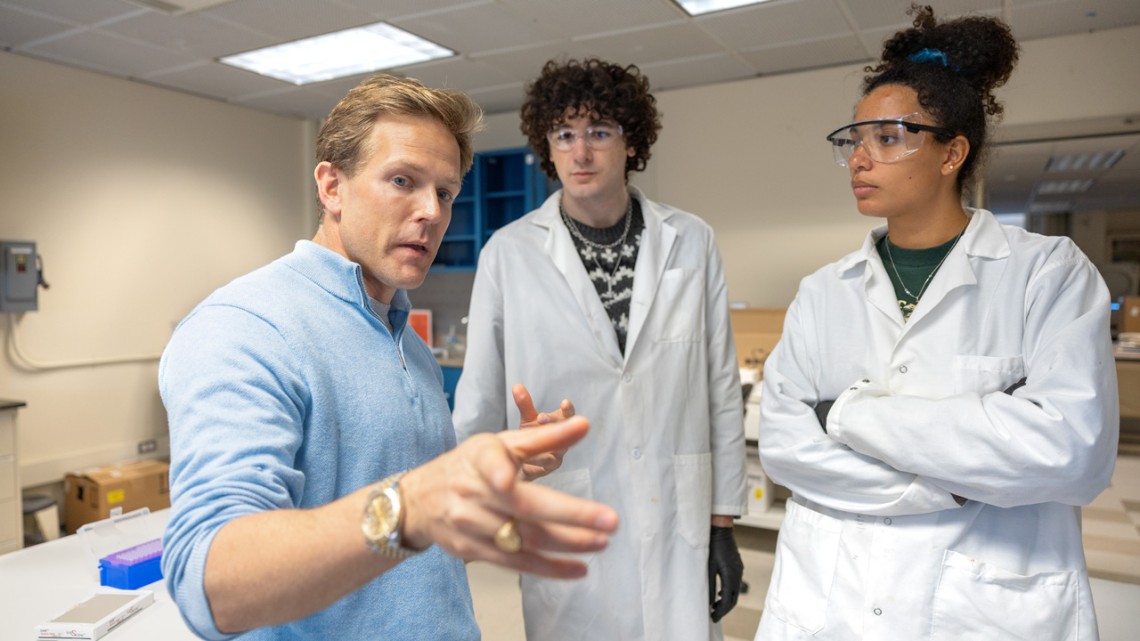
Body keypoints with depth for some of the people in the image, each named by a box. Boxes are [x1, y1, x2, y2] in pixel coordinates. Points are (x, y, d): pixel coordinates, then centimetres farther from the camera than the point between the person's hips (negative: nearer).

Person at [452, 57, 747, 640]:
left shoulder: (691, 243, -2)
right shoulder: (509, 253, -7)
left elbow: (721, 391, 2)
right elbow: (480, 402, -1)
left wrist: (722, 525, 4)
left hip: (679, 530, 2)